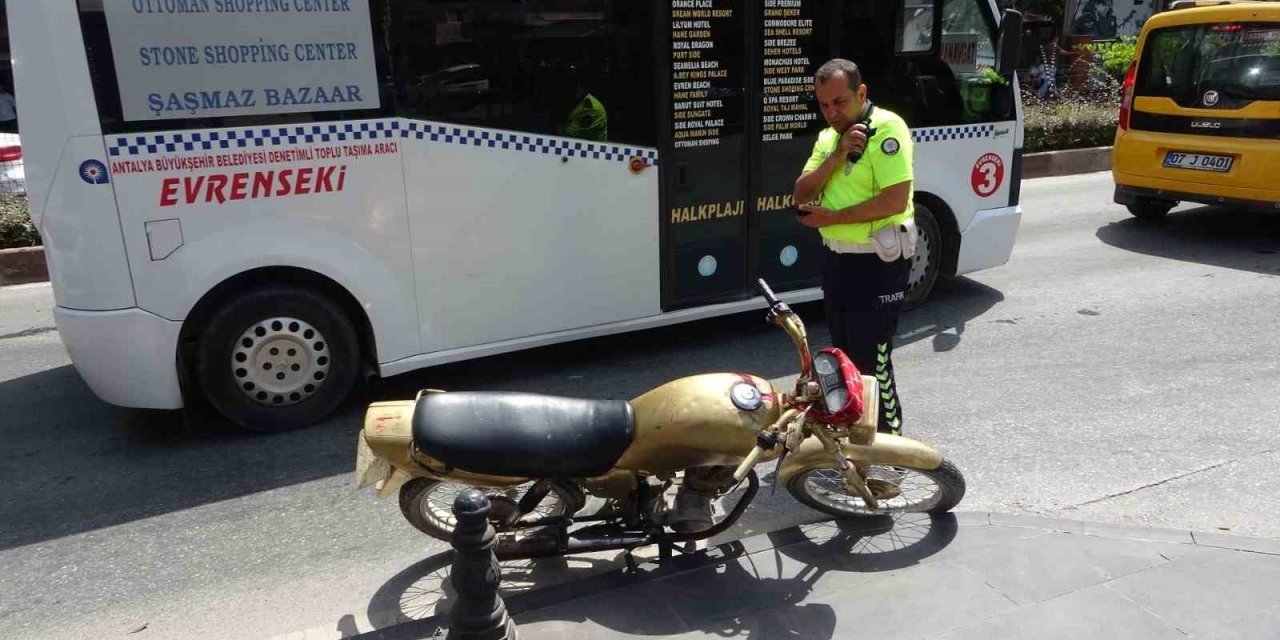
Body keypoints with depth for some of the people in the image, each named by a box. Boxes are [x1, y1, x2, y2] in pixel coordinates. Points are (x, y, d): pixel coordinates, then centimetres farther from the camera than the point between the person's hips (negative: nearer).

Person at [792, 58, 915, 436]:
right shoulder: (828, 137, 10)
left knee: (871, 361, -6)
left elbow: (895, 200, -24)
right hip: (837, 258, 9)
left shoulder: (886, 128, -15)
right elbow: (801, 195, 1)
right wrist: (836, 156, -14)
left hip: (877, 263, -8)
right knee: (844, 356, 19)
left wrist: (831, 217, -17)